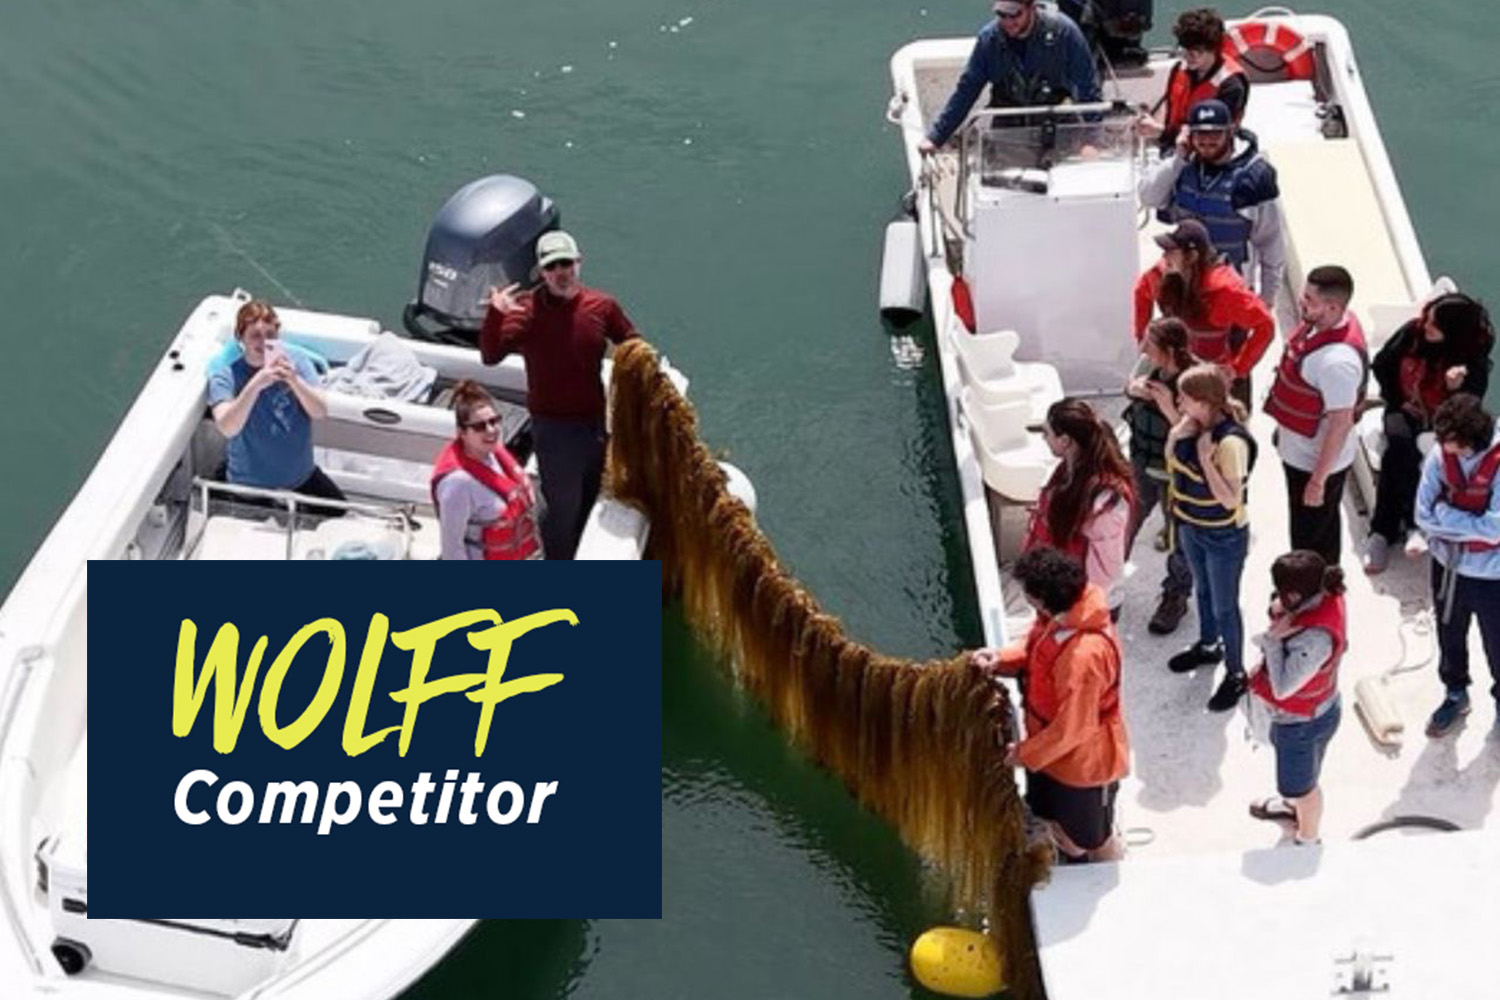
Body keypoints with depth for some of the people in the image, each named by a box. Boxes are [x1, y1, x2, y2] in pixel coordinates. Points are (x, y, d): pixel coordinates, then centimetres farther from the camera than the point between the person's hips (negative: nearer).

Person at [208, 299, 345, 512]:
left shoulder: (296, 361, -7)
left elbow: (320, 412, -18)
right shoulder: (225, 375, -16)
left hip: (303, 476, 4)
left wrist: (294, 380, -37)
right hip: (252, 486, -4)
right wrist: (256, 384, -45)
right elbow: (227, 428, -32)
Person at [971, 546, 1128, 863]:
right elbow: (1035, 649, 6)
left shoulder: (1084, 655, -42)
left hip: (1083, 760, -9)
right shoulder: (1060, 614, -15)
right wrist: (1002, 660, -14)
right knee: (1054, 816, 32)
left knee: (1093, 838, 19)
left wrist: (1025, 753, -18)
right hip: (1051, 746, 9)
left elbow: (1073, 728, -31)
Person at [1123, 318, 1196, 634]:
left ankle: (1175, 598, 36)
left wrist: (1169, 409, -40)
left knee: (1178, 536, 16)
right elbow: (1130, 388, 9)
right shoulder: (1149, 364, -12)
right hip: (1141, 464, 6)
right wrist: (1135, 388, -13)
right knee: (1127, 523, 26)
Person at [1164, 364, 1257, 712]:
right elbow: (1171, 461, 5)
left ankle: (1236, 674, 28)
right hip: (1192, 527, 8)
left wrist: (1206, 458, -34)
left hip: (1224, 537, -8)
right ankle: (1208, 646, 53)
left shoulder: (1231, 442, -33)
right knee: (1203, 590, 29)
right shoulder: (1194, 425, -10)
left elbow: (1231, 499, -31)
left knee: (1224, 606, 9)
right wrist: (1177, 434, -13)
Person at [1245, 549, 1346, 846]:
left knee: (1301, 785, 22)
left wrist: (1273, 639, -33)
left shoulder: (1314, 640, -43)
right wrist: (1279, 615, -22)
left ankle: (1307, 842, 48)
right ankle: (1294, 805, 66)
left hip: (1302, 722, -8)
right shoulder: (1327, 595, -19)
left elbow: (1282, 687, -36)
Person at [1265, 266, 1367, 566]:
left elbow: (1341, 424, -30)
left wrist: (1318, 480, -22)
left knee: (1309, 542, 10)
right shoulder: (1321, 323, -8)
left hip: (1316, 461, -9)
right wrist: (1284, 428, 21)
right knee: (1324, 528, 28)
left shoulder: (1338, 361, -36)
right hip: (1300, 451, 9)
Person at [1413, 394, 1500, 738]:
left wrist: (1445, 513, -18)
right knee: (1450, 637, 24)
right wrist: (1470, 525, -19)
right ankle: (1455, 694, 48)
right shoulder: (1440, 455, -14)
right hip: (1448, 566, 4)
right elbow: (1424, 516, -10)